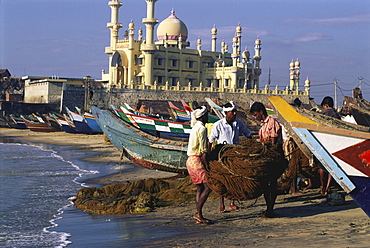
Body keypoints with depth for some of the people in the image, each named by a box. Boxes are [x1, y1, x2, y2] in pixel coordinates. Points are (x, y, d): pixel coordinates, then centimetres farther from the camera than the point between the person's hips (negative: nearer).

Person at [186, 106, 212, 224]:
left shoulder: (195, 128, 17)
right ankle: (198, 213, -12)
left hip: (191, 160, 10)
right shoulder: (201, 128, -12)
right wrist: (207, 166, -14)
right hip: (196, 160, -10)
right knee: (208, 186, -11)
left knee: (200, 188, 10)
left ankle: (198, 214, 8)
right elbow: (204, 151, -15)